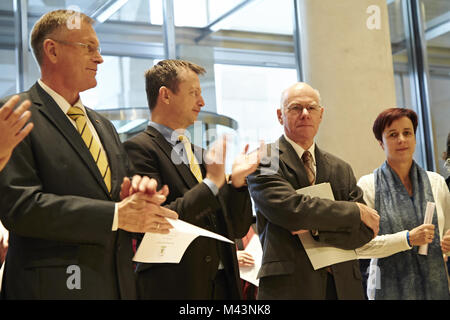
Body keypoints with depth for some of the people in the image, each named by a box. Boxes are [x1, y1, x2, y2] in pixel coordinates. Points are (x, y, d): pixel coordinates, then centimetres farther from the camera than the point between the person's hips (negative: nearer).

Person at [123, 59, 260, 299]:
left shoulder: (201, 153, 14)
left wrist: (237, 181, -3)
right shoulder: (138, 148, -7)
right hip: (173, 287, -6)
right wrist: (212, 183, -13)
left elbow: (237, 230, 13)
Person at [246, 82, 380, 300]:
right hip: (289, 287, -4)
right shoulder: (264, 162, -3)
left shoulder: (341, 170, 12)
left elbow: (365, 232, 5)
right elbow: (291, 209, -18)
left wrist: (317, 229, -12)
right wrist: (357, 212, -8)